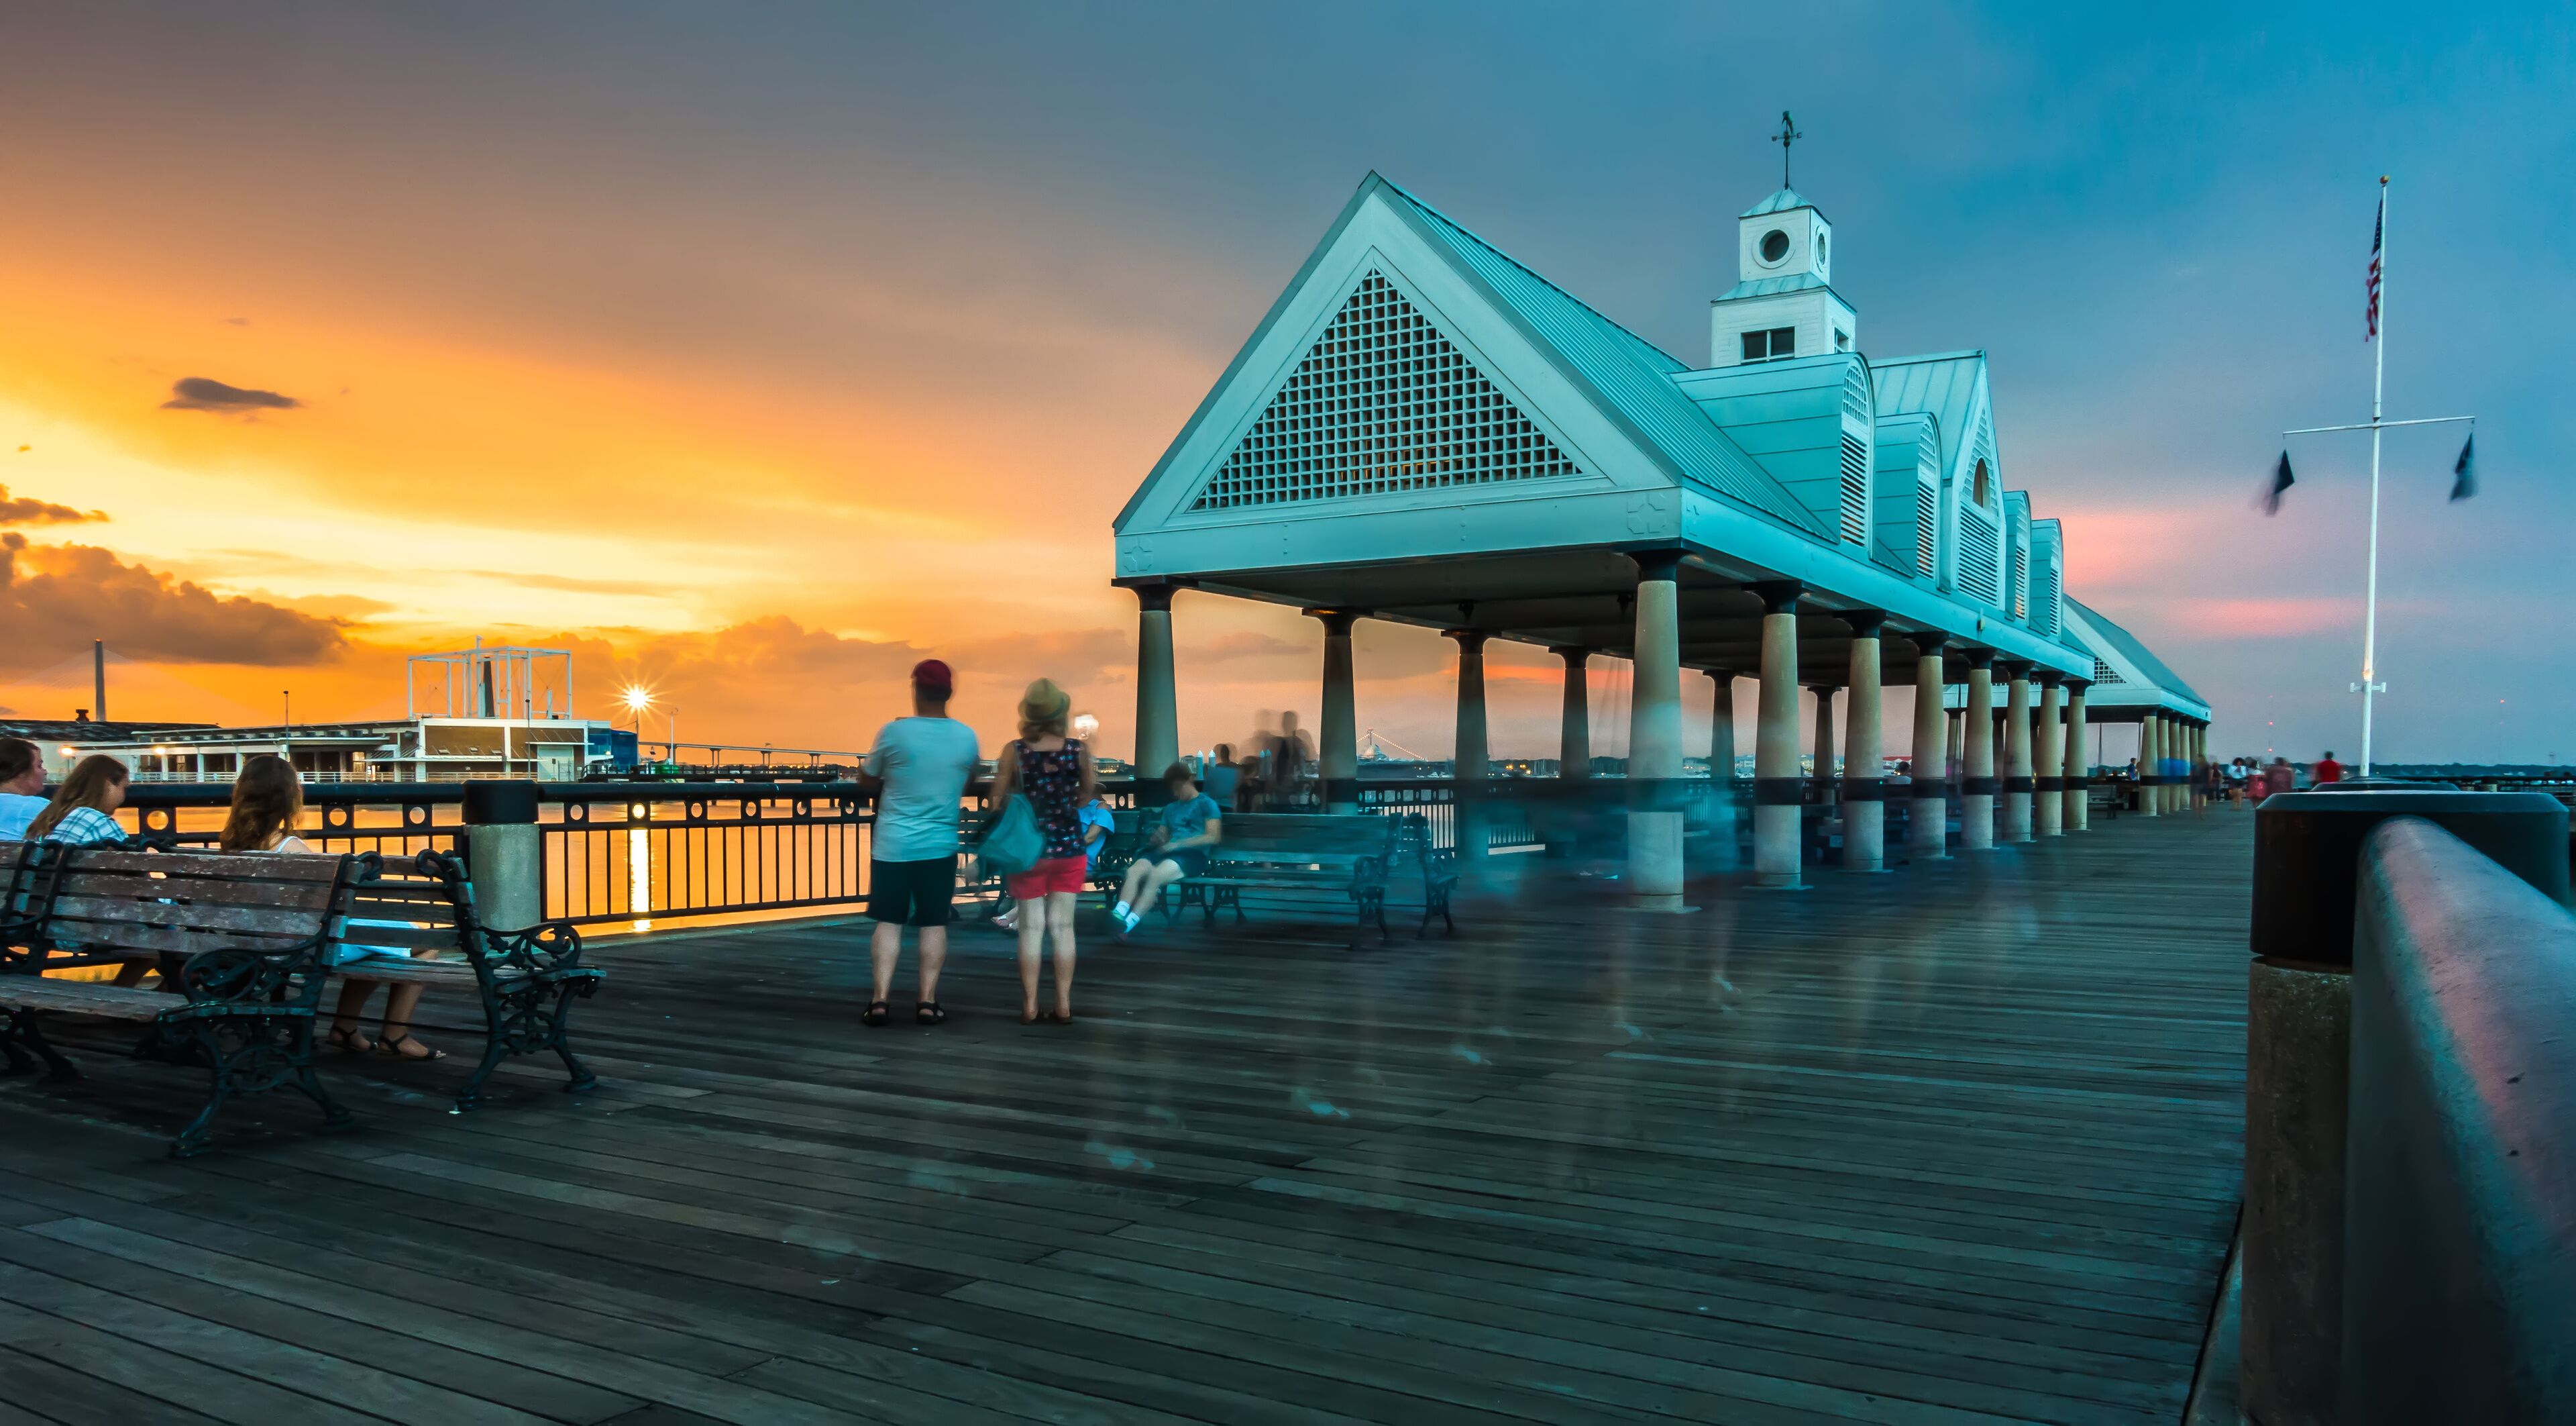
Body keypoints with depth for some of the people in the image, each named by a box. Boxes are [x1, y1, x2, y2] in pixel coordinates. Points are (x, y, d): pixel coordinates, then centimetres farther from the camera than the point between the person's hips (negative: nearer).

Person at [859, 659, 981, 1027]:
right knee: (933, 924, 8)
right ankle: (928, 1002, 9)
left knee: (888, 922, 6)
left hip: (893, 845, -1)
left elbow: (867, 778, 4)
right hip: (940, 845, 1)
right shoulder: (967, 737, -2)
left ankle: (880, 999, 1)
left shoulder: (894, 732, -10)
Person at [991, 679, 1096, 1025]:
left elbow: (997, 799, -8)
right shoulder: (1079, 750, -7)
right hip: (1069, 847, 1)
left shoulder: (1014, 751, -11)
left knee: (1031, 926, 6)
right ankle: (1063, 1005, 10)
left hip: (1028, 849, -1)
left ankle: (1030, 1006, 8)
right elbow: (1088, 794, 6)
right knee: (1062, 926, 8)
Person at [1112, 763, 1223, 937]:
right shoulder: (1171, 808, 28)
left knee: (1155, 875, -35)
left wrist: (1178, 844, -11)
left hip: (1192, 854, -6)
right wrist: (1156, 839, 0)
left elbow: (1214, 837, -6)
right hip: (1167, 852, 6)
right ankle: (1118, 915, -45)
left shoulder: (1207, 804, 7)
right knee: (1134, 870, -26)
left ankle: (1127, 925, -41)